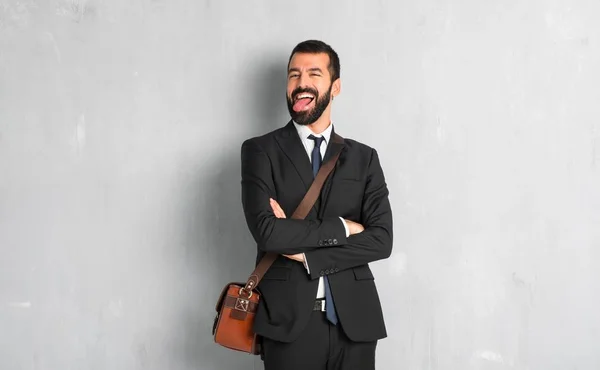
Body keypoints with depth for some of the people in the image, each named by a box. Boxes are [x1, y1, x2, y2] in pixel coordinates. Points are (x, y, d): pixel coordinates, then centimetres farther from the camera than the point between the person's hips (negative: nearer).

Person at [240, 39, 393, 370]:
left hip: (354, 321, 2)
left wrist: (307, 253, -11)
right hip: (288, 320, -2)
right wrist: (341, 228, -8)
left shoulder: (364, 158, 8)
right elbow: (266, 230, -12)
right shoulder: (260, 151, 1)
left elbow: (381, 239, -2)